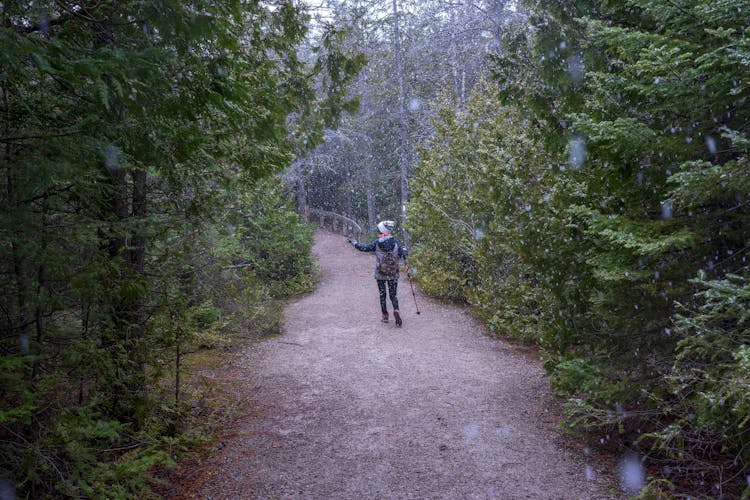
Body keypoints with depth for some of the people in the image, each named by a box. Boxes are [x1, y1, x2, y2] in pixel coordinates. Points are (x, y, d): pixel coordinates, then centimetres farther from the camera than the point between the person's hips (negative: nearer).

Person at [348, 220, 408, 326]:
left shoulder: (377, 243, -7)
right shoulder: (396, 242, -6)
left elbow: (364, 247, 0)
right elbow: (404, 254, -11)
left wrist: (354, 243, 15)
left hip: (380, 274, 0)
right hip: (393, 274, 0)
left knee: (382, 295, 14)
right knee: (393, 295, 9)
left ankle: (385, 316, 17)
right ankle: (396, 310, -16)